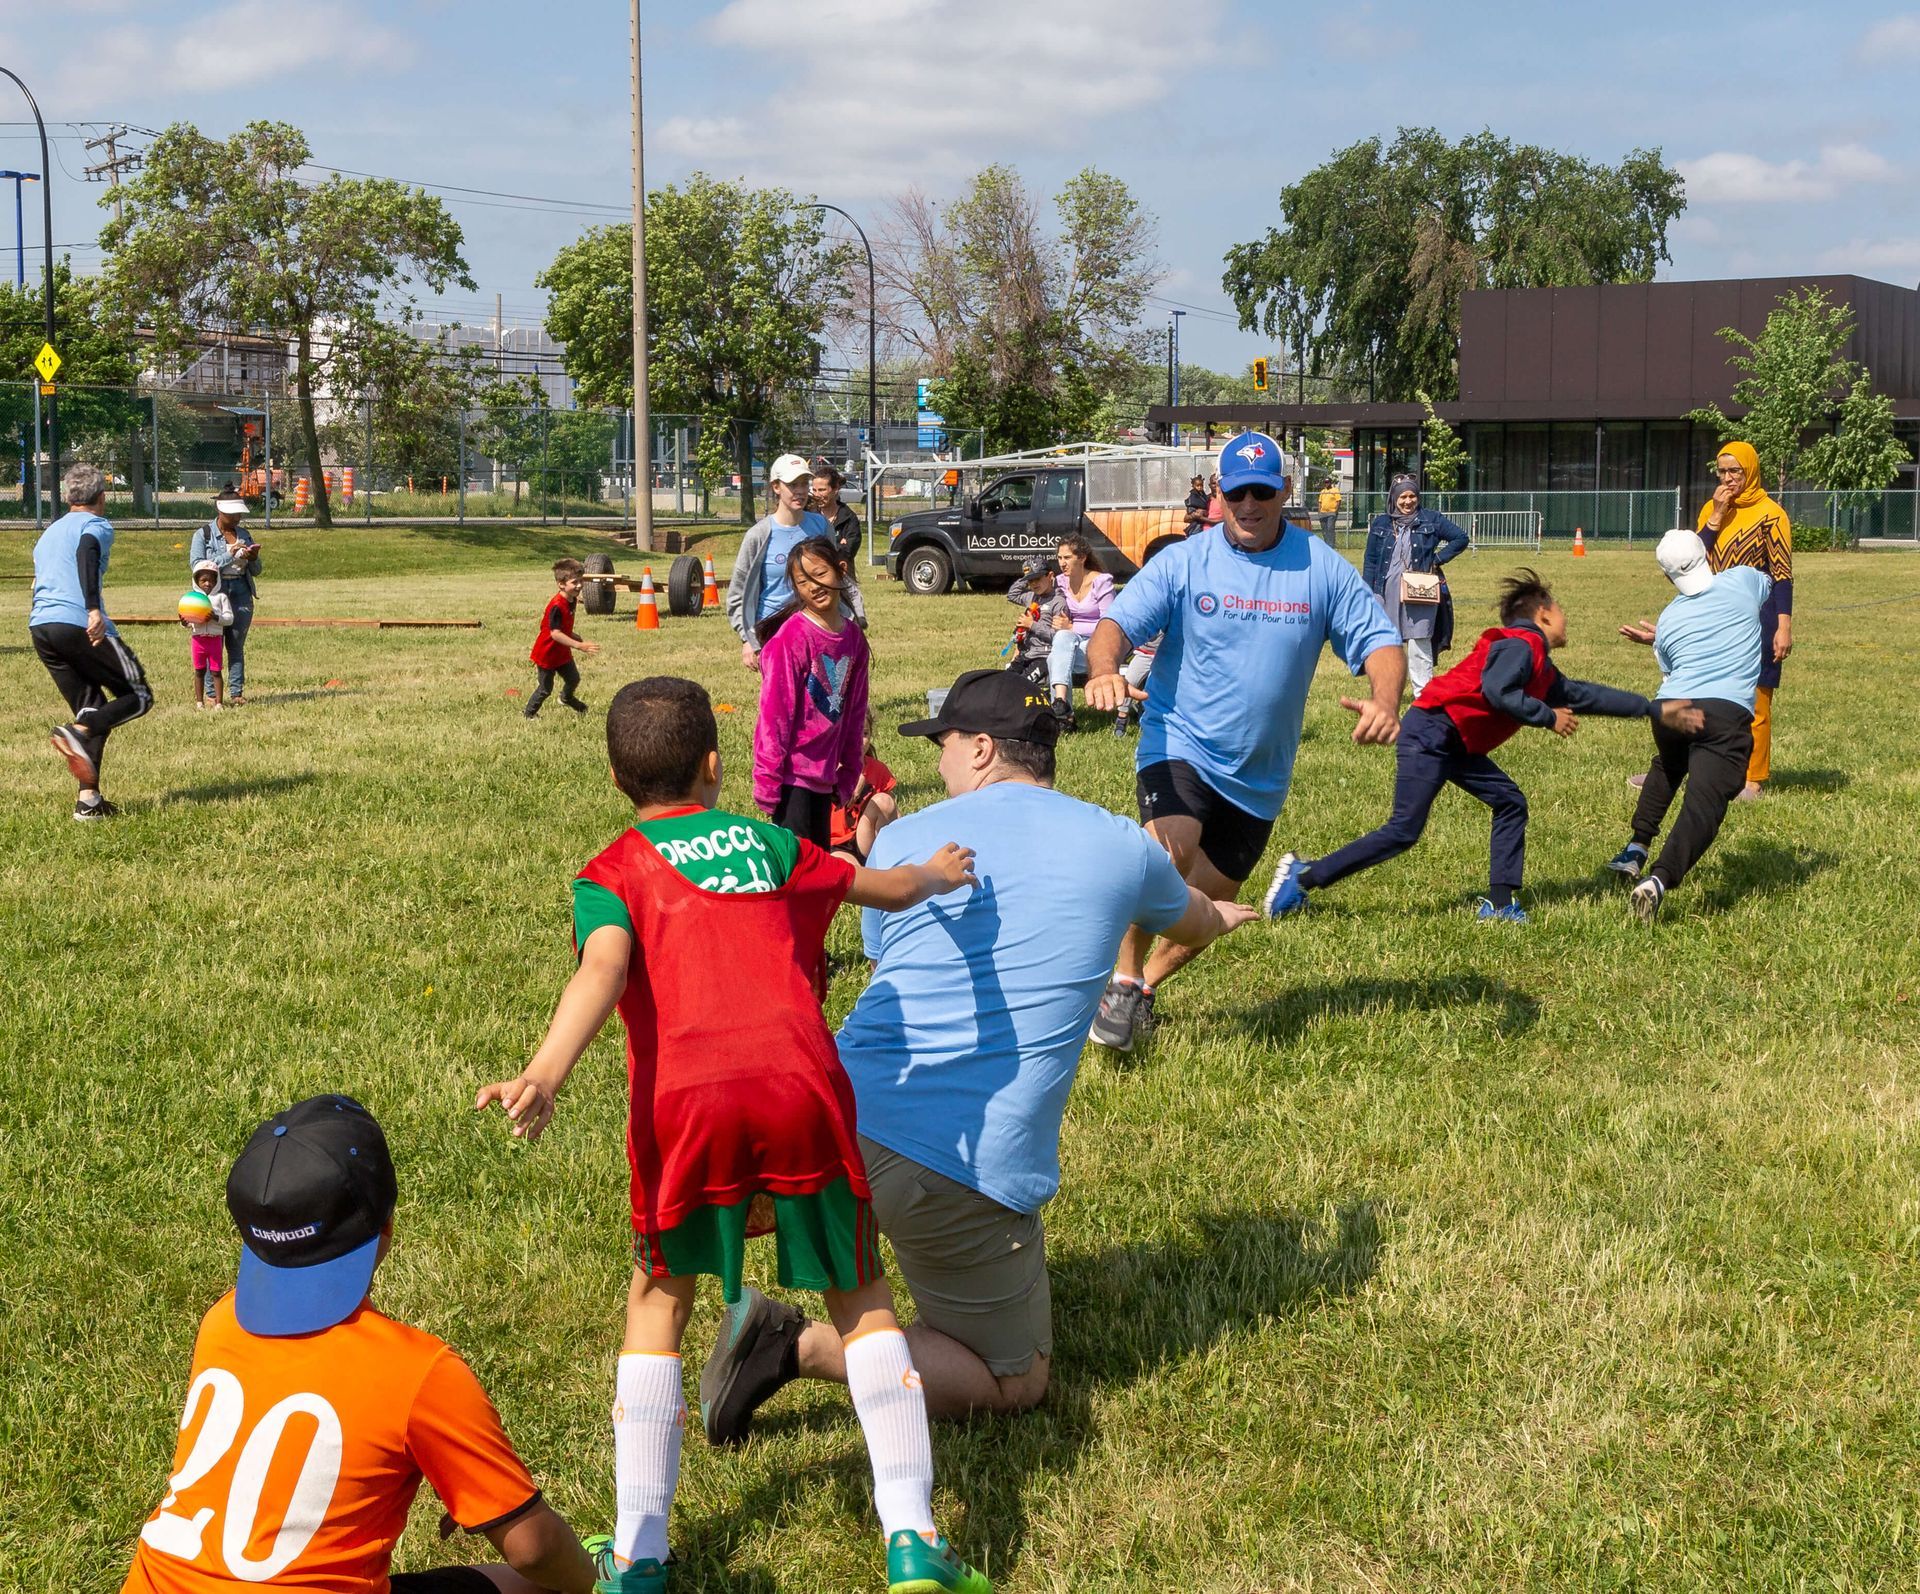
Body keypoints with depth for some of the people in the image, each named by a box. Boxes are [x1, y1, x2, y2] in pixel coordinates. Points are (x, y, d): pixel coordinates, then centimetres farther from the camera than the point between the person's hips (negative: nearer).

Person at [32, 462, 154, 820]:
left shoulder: (48, 533, 28)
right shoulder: (97, 525, 4)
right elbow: (86, 554, -18)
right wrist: (94, 609, -29)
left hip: (40, 627, 7)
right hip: (80, 625, -7)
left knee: (93, 711, 14)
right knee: (138, 697, 5)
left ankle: (89, 799, 2)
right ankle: (77, 732, -21)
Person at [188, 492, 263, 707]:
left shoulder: (243, 534, 14)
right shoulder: (203, 535, 0)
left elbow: (256, 571, 19)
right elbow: (196, 565, -13)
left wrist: (253, 559, -5)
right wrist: (229, 556, -18)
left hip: (241, 594, 4)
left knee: (237, 645, 3)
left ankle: (236, 692, 6)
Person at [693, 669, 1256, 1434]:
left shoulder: (902, 840, 7)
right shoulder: (1121, 847, 6)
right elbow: (1196, 923, 29)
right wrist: (1218, 913, 54)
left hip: (842, 1118, 5)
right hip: (967, 1166, -4)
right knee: (1015, 1384, 10)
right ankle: (805, 1346, -9)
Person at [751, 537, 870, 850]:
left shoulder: (854, 637, 6)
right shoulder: (791, 636, -14)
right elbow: (775, 712, -15)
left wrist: (848, 774, 13)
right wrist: (768, 779, -16)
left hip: (824, 775, 7)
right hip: (792, 773, -7)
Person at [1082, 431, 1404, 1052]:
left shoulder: (1323, 569, -2)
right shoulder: (1182, 563, -6)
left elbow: (1379, 641, -5)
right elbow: (1117, 624, -15)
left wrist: (1384, 699, -27)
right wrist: (1105, 669, -39)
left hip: (1260, 775, 3)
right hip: (1180, 749, -3)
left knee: (1212, 903, 10)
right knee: (1169, 849, -31)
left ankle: (1146, 985, 37)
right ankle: (1123, 981, -13)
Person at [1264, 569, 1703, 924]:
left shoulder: (1543, 671, 21)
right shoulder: (1522, 645, -9)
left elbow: (1588, 696, 26)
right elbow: (1496, 691, -25)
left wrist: (1657, 710, 28)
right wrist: (1548, 717, -14)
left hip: (1456, 747, 10)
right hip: (1429, 735, -10)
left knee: (1510, 803, 7)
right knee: (1404, 831, -14)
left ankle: (1500, 903, 6)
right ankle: (1303, 877, -11)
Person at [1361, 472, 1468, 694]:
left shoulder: (1431, 520, 5)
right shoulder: (1380, 524, 8)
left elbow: (1460, 539, 9)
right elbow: (1370, 561, 10)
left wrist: (1437, 559, -1)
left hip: (1421, 592, -2)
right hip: (1387, 591, 2)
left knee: (1419, 644, -6)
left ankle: (1424, 694, -3)